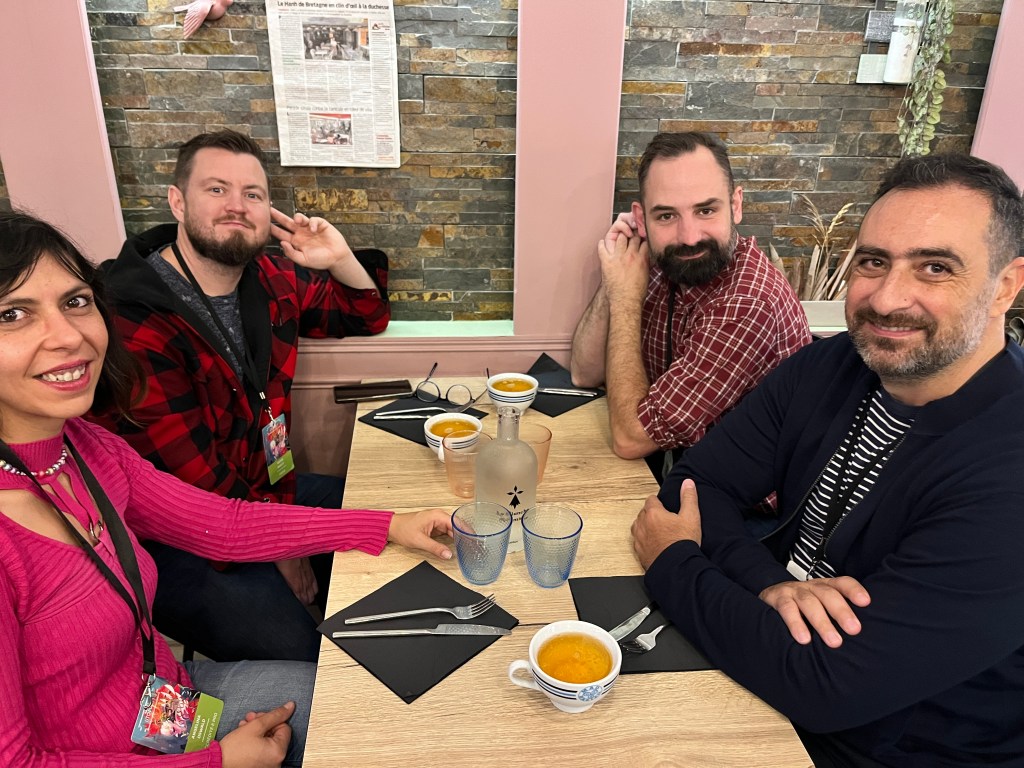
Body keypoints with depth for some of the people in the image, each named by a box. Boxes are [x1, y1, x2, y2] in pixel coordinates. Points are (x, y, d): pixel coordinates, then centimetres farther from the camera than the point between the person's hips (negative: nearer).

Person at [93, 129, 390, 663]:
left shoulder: (270, 279, -1)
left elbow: (367, 318, 14)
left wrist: (341, 262, -7)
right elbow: (193, 479, -22)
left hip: (267, 488, 8)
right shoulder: (133, 324, -25)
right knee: (295, 647, -23)